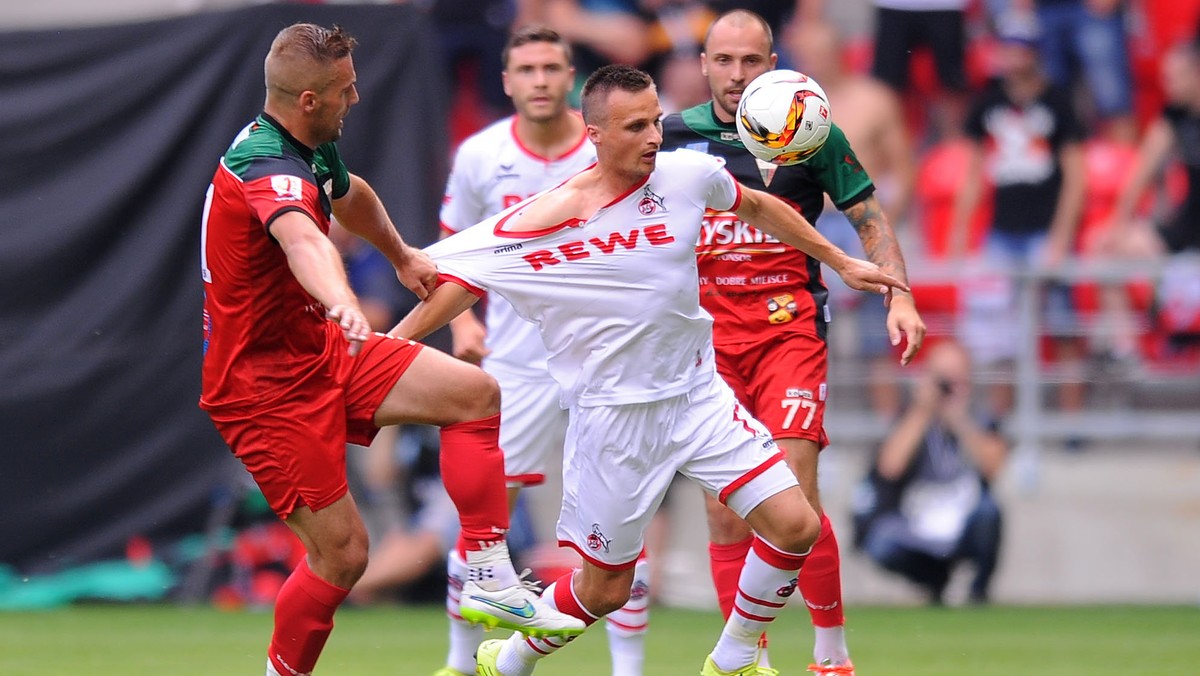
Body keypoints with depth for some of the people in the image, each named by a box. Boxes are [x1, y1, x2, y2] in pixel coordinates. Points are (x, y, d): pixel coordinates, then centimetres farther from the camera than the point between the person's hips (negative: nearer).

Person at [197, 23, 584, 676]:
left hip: (316, 348, 10)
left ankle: (488, 576, -1)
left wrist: (402, 255, 49)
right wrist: (341, 302, -72)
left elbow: (348, 194, 32)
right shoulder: (270, 168, -28)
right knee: (342, 551, -9)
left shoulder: (311, 150, 6)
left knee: (474, 393, -1)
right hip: (265, 384, -10)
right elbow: (302, 238, -52)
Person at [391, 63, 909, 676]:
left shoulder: (688, 175, -6)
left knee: (796, 527, -7)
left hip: (696, 391, 4)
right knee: (605, 588, 3)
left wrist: (841, 263, 22)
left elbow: (758, 208, 15)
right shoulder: (548, 218, -17)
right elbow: (456, 279, -10)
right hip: (613, 414, -4)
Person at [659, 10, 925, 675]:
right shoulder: (674, 136, 6)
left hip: (788, 327, -2)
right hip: (705, 337, 2)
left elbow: (869, 219, 7)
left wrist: (898, 296, -4)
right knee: (724, 512, -1)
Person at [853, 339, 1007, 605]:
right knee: (882, 545, -31)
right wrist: (922, 411, -26)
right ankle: (935, 581, 4)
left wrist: (959, 420, -28)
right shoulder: (911, 421, -7)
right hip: (915, 538, 0)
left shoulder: (980, 424, -4)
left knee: (987, 508, -30)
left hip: (964, 535, 0)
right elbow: (890, 468, -25)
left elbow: (993, 466, -23)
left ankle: (979, 591, -6)